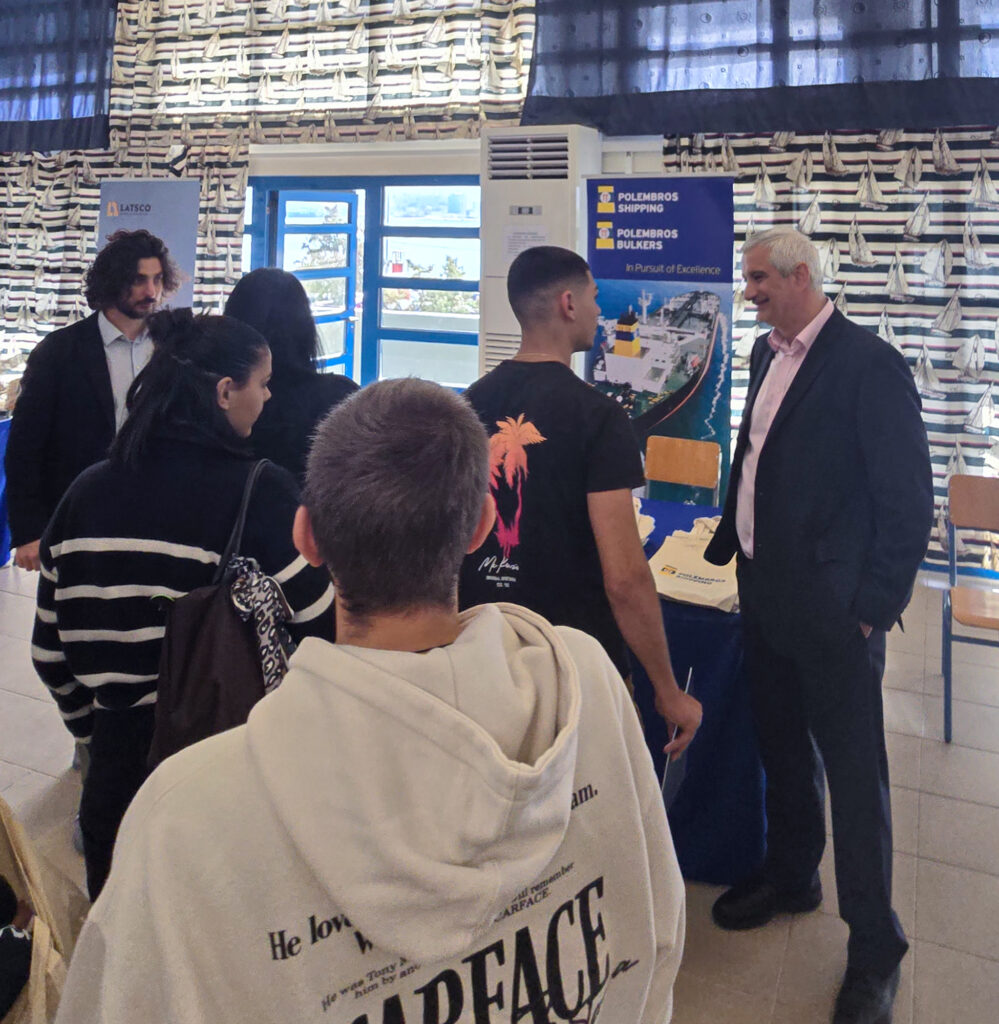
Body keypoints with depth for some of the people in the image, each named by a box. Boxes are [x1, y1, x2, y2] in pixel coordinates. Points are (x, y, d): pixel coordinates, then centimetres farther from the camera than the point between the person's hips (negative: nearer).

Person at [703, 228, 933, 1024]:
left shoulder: (870, 365, -15)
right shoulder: (769, 353, 9)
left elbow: (909, 499, -16)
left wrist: (875, 606, -15)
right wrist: (728, 543, 15)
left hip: (834, 608, -7)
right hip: (765, 593, 8)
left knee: (854, 772, 4)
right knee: (782, 749, 21)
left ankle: (875, 947, 21)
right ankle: (791, 877, 42)